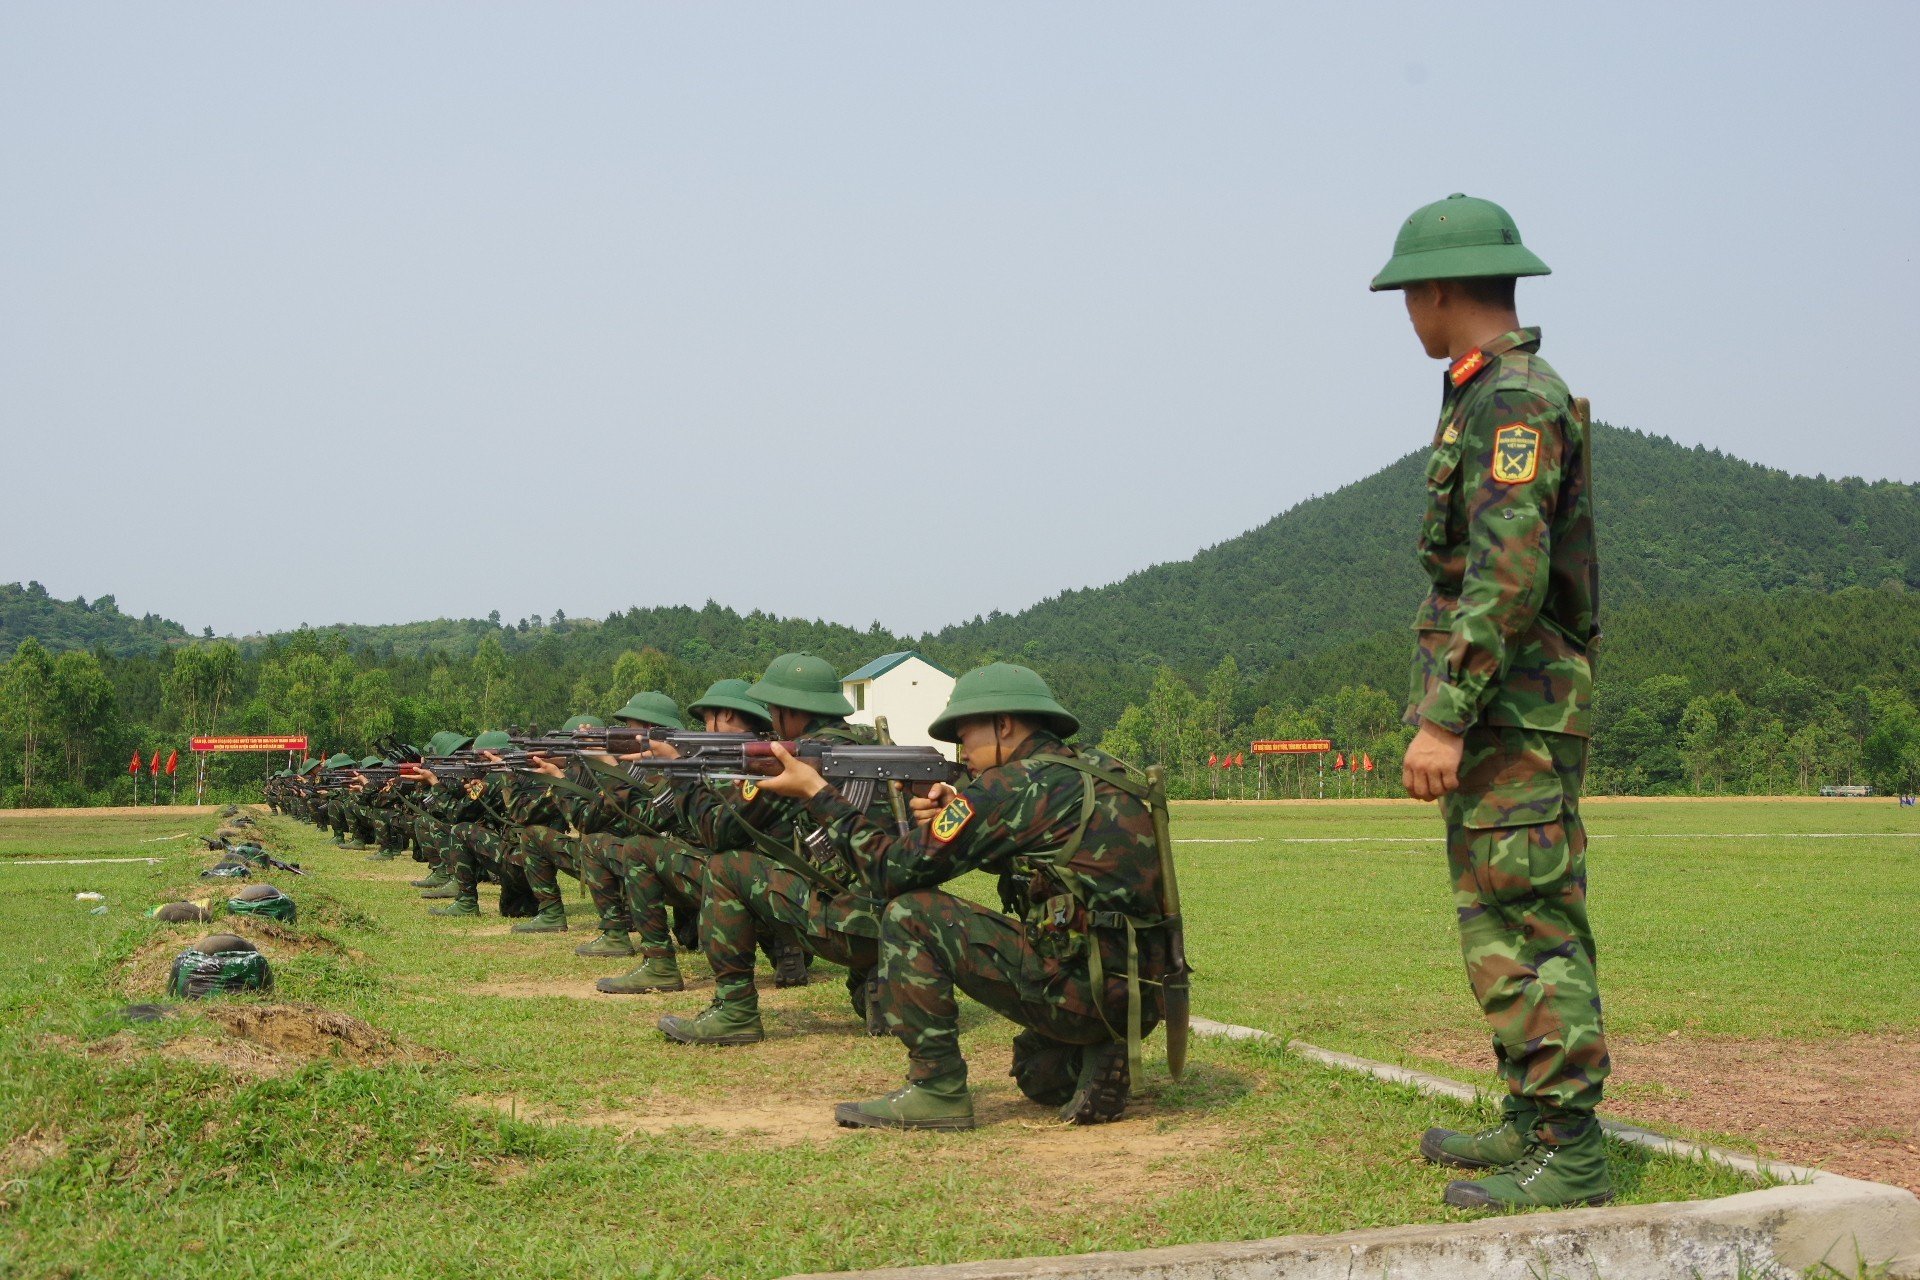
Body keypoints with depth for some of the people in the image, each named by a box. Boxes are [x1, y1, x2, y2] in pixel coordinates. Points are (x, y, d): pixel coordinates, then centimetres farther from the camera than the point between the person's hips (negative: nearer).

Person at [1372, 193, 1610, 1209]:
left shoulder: (1512, 402, -15)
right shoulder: (1495, 399, 18)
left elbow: (1506, 578, -24)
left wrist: (1443, 716, -25)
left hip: (1510, 715, -11)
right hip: (1504, 716, 11)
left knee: (1530, 929, -8)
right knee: (1504, 921, 15)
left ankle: (1569, 1155, -4)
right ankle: (1531, 1121, 24)